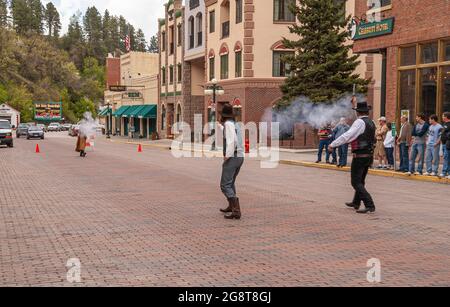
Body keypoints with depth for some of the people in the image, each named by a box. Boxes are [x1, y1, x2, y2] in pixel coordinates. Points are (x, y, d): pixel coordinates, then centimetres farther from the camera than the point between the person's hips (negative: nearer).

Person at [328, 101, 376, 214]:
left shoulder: (360, 122, -15)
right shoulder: (371, 123, 11)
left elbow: (347, 136, -22)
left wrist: (333, 145, -18)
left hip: (360, 156, -9)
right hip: (369, 156, 9)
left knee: (356, 182, -7)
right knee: (360, 181, 22)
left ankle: (370, 206, -15)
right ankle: (356, 203, 37)